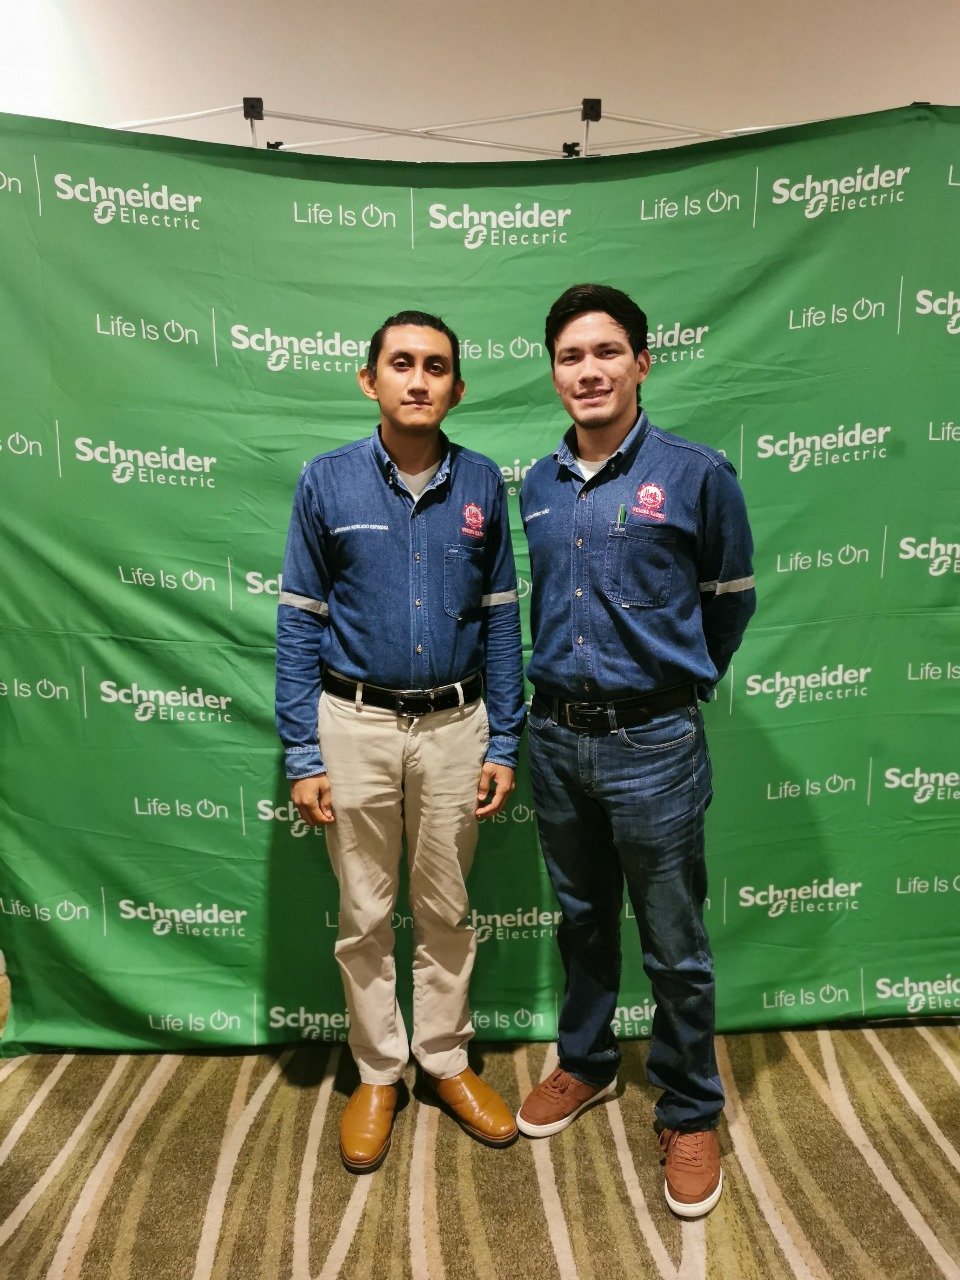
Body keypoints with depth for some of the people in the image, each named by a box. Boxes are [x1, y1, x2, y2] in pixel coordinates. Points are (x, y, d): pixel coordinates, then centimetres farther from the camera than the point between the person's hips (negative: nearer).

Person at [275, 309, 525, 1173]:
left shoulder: (480, 484, -2)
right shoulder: (327, 483, -5)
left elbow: (501, 618, 2)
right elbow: (299, 624, -3)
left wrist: (504, 745, 0)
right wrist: (303, 756, -6)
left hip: (455, 726, 1)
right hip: (357, 726, -1)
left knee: (446, 912, 15)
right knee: (365, 918, 13)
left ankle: (447, 1061, 37)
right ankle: (377, 1074, 34)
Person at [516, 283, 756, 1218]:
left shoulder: (696, 475, -8)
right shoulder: (539, 486, 5)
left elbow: (729, 601, 4)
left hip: (651, 743, -4)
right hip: (555, 735, 5)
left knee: (674, 947, 9)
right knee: (582, 921, 21)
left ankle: (689, 1114, 31)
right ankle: (585, 1064, 43)